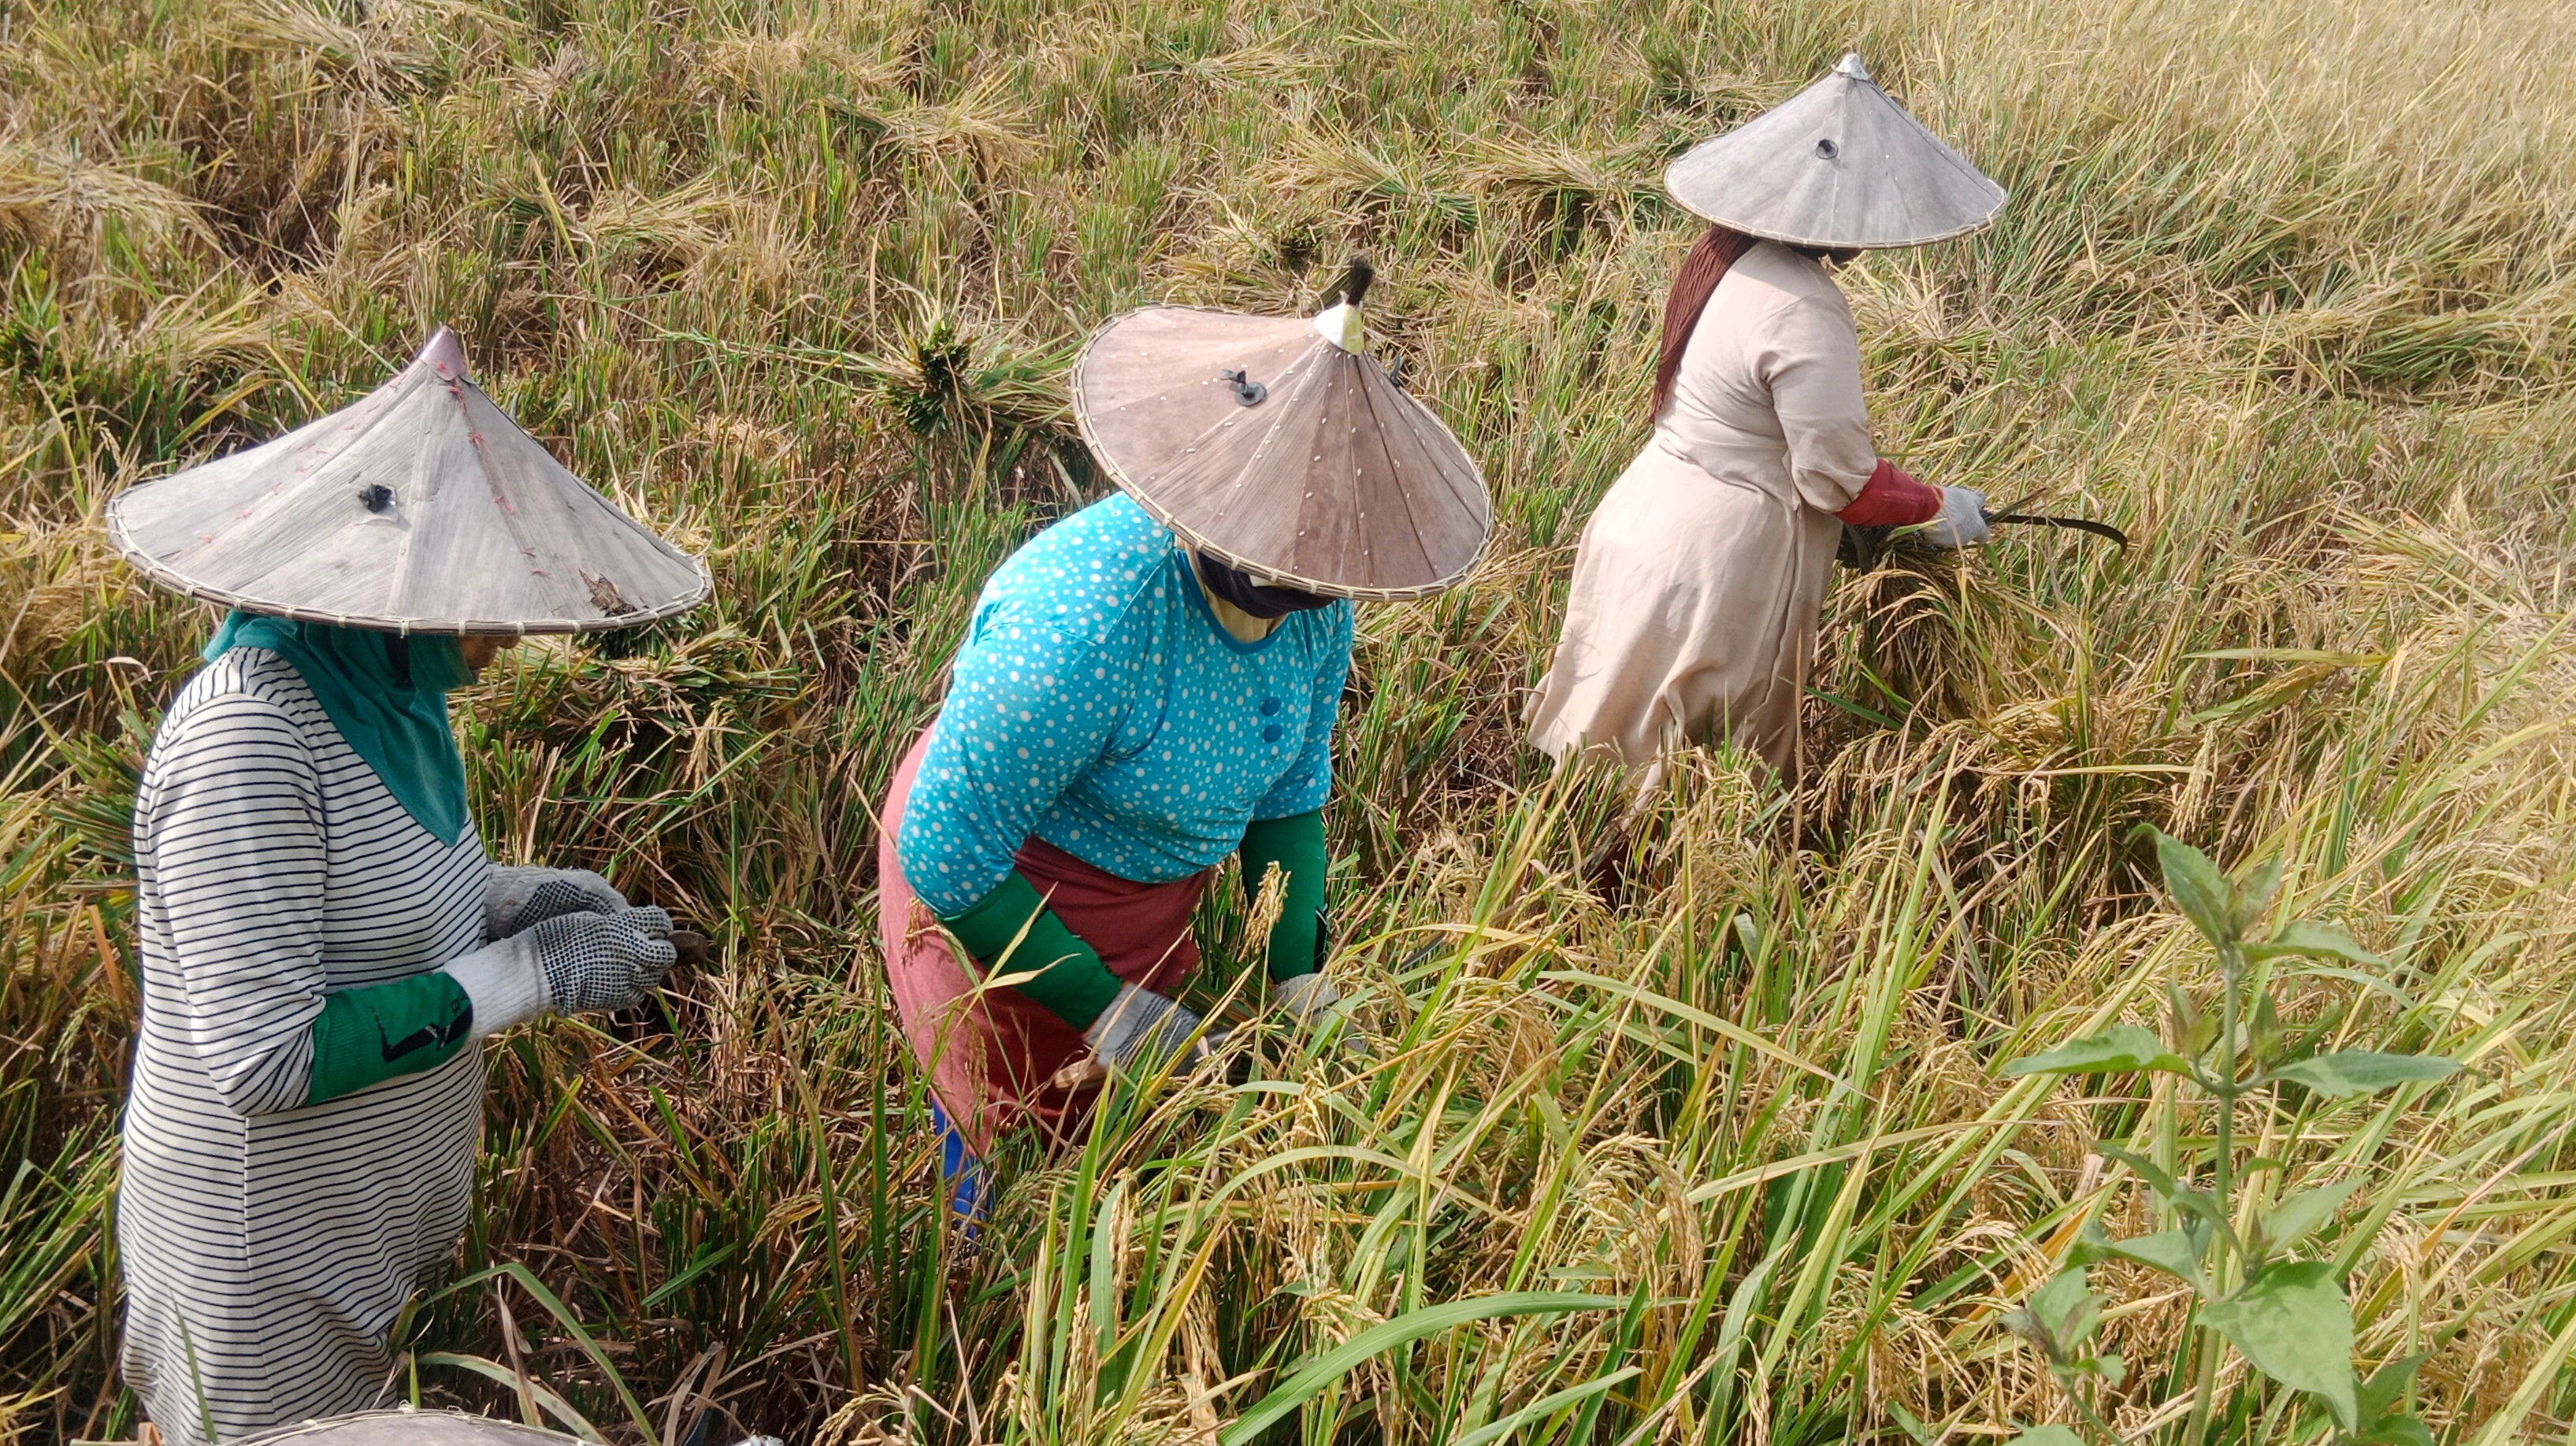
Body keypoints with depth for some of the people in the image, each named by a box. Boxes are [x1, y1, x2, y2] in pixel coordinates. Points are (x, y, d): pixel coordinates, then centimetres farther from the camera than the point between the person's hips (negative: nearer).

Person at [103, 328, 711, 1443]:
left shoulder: (380, 687, -1)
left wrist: (509, 898, -3)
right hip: (276, 1255, -8)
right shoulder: (247, 740, -28)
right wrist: (528, 973, -23)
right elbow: (266, 1059, -29)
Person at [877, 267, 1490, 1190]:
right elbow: (945, 855, -30)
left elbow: (1287, 793, -1)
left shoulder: (1315, 598, -17)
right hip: (992, 896, -6)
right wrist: (1109, 1011, -25)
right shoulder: (1085, 628, -39)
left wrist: (1299, 981, -9)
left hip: (1154, 897, 6)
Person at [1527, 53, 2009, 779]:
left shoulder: (1725, 255, 2)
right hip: (1715, 562, -8)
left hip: (1649, 512, 9)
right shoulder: (1804, 315, -25)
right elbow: (1841, 482, -20)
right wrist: (1938, 506, -2)